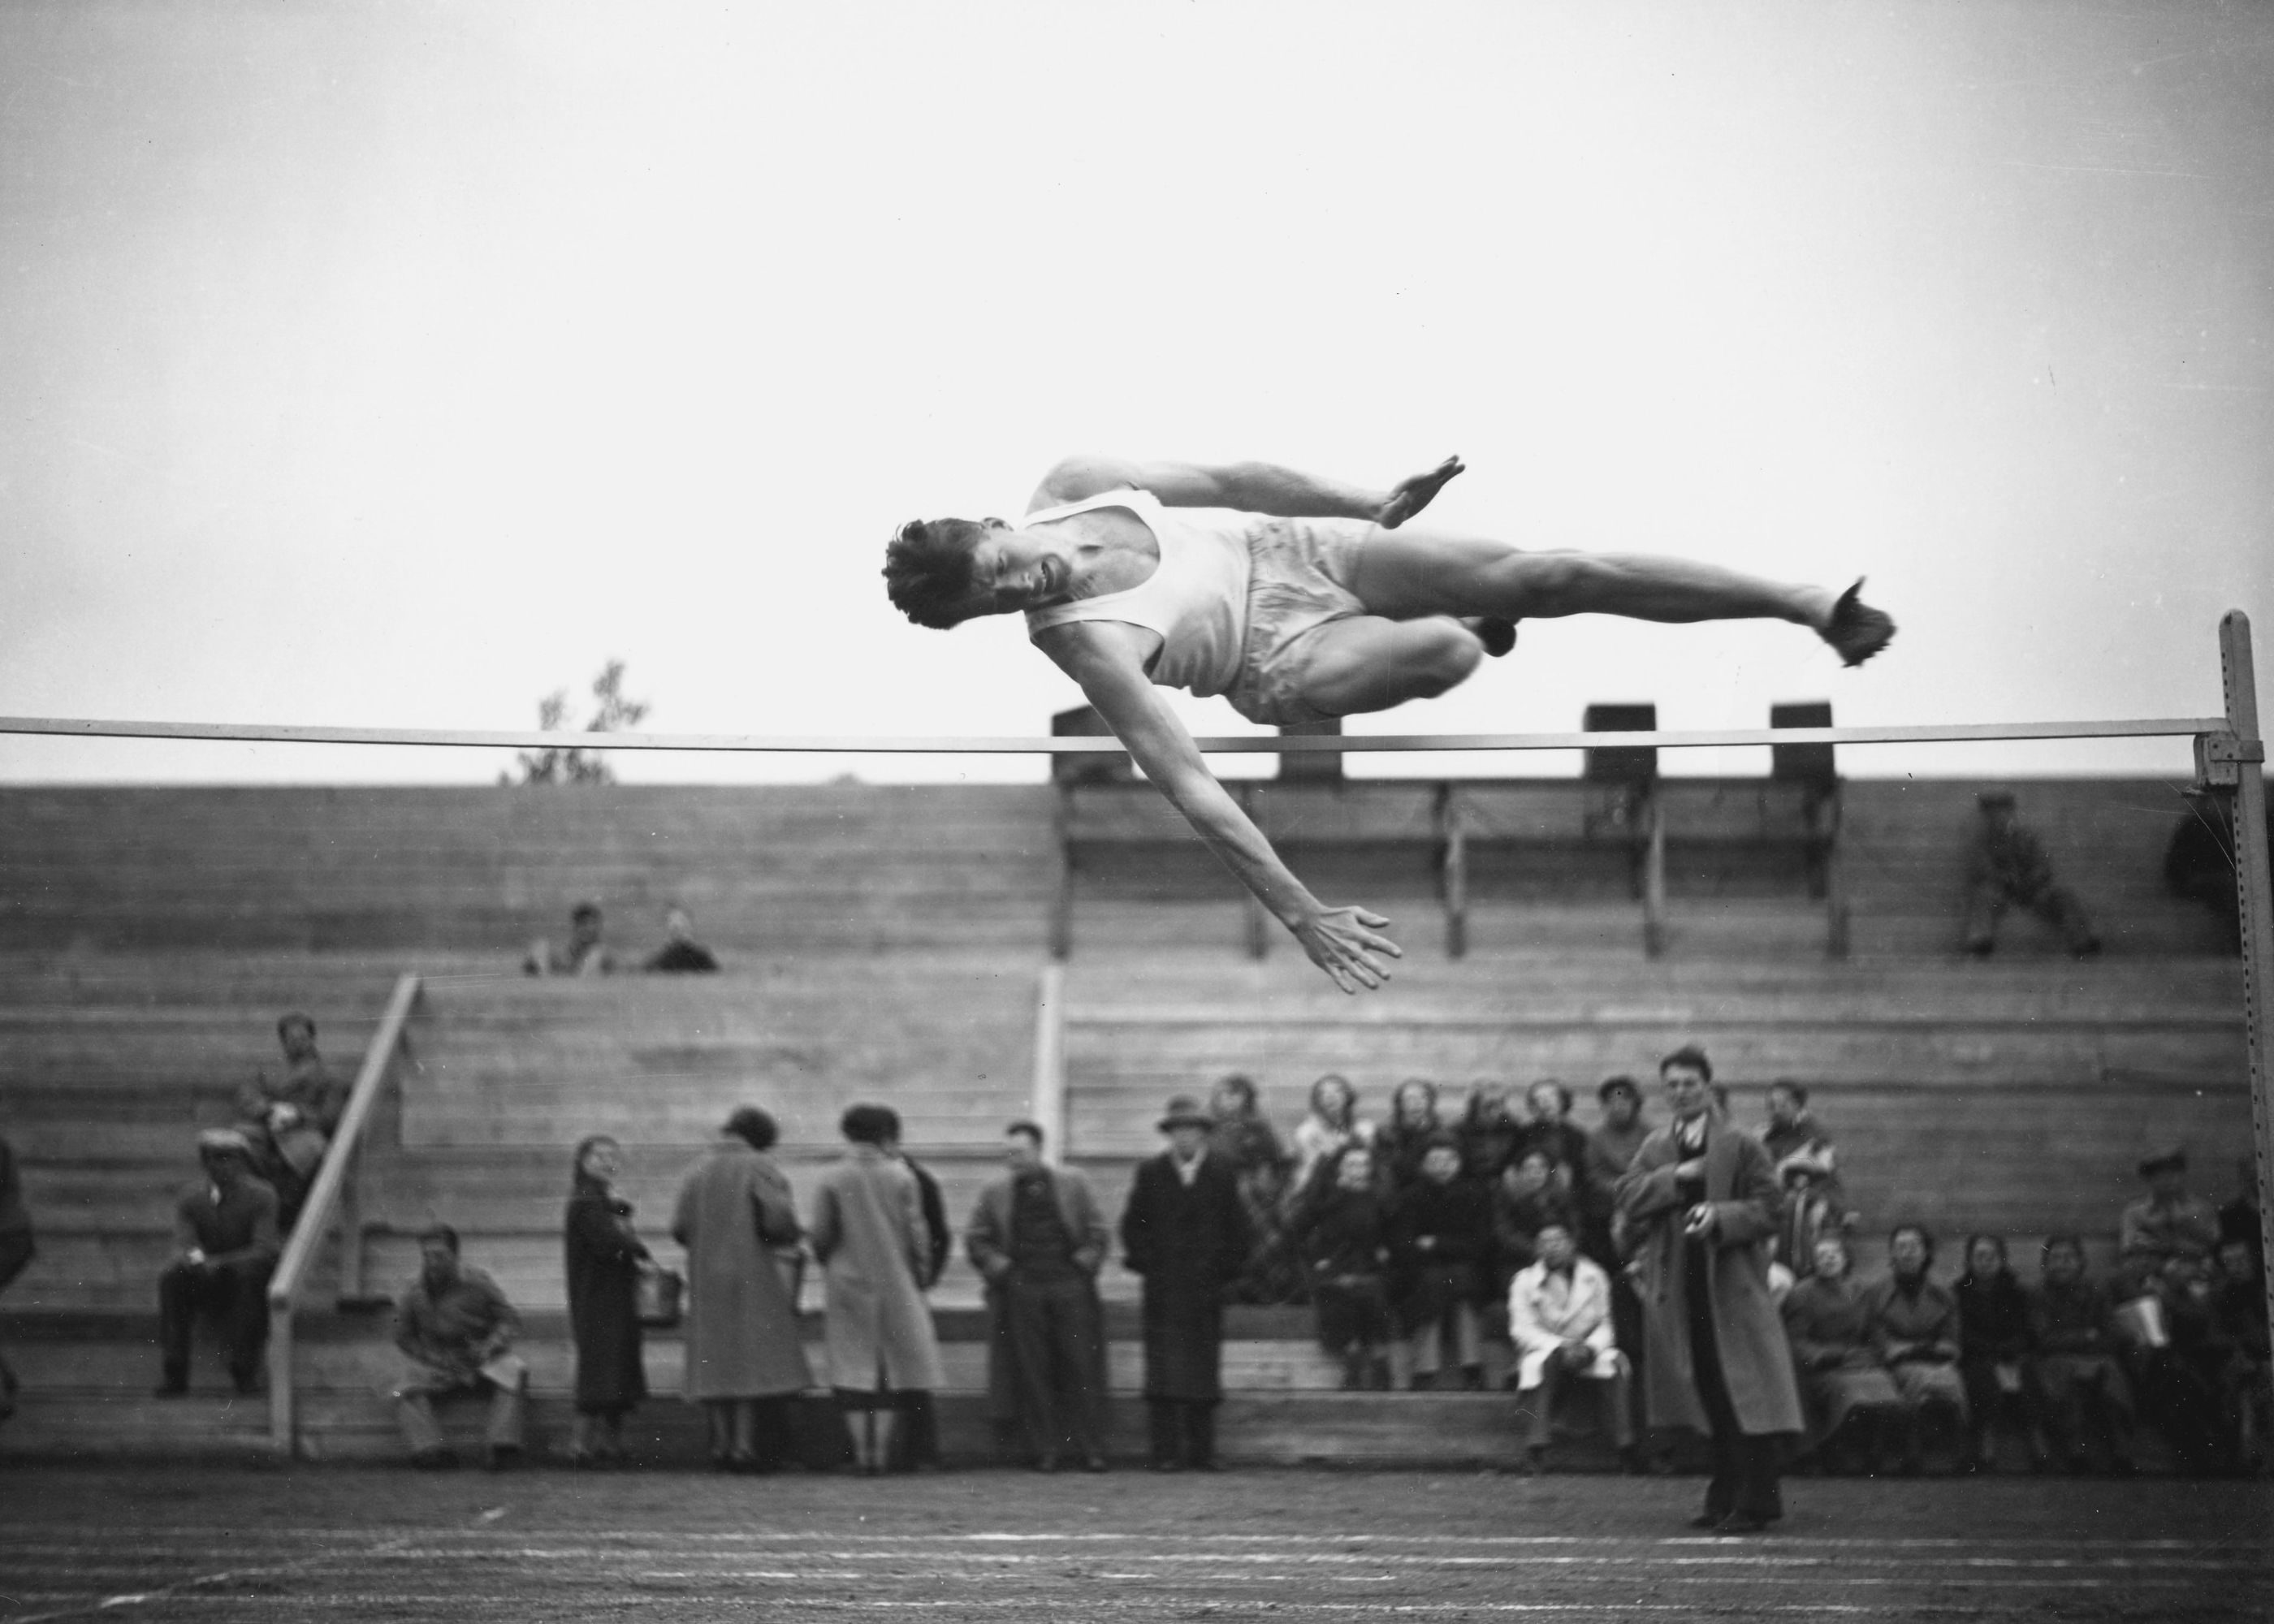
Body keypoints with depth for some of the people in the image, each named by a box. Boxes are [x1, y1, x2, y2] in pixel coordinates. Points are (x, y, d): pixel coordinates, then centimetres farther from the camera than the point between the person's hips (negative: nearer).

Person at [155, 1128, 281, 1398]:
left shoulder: (261, 1197, -12)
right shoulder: (191, 1197, -3)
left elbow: (262, 1250, -23)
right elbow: (183, 1247, -12)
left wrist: (219, 1263, -37)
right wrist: (194, 1258, -38)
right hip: (206, 1283, 3)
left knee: (249, 1271, -36)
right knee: (170, 1278, -25)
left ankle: (245, 1369, -28)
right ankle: (173, 1374, -23)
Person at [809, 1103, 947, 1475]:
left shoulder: (831, 1181, -5)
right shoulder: (901, 1178, -3)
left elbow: (821, 1237, -5)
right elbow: (917, 1233, -2)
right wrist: (921, 1274, 9)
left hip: (848, 1285, 0)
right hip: (895, 1284, 0)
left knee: (854, 1371, 3)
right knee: (892, 1371, 6)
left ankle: (861, 1450, 0)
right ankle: (882, 1449, 3)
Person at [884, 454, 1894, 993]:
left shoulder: (1069, 489, -16)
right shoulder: (1080, 644, -30)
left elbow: (1224, 480, 0)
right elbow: (1187, 788, -34)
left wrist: (1371, 501, 9)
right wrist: (1299, 915, -38)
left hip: (1283, 546, 5)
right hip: (1281, 660, -5)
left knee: (1538, 577, -8)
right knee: (1446, 650, -30)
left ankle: (1814, 608, 3)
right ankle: (1472, 632, 14)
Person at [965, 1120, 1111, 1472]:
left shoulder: (1073, 1184, 8)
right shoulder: (995, 1192, 9)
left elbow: (1097, 1230, 10)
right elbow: (975, 1237, 13)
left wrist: (1087, 1262, -3)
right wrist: (996, 1266, 0)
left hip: (1070, 1287, -1)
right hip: (1021, 1290, 1)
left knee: (1082, 1370, -2)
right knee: (1033, 1373, -1)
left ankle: (1091, 1449, 3)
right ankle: (1044, 1451, 4)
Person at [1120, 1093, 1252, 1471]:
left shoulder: (1220, 1174, 9)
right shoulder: (1150, 1173, 7)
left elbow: (1236, 1227, 11)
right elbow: (1133, 1224, 8)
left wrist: (1226, 1269, 1)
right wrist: (1145, 1265, -2)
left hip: (1206, 1287, 1)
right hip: (1162, 1287, -1)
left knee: (1204, 1367, 1)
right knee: (1163, 1367, -6)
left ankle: (1202, 1451, 5)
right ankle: (1165, 1451, -6)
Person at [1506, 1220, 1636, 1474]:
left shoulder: (1593, 1276, 7)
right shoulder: (1525, 1280, 2)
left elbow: (1606, 1324, 3)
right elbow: (1522, 1329, -6)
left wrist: (1589, 1348, -19)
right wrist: (1560, 1347, -20)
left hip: (1587, 1352, 2)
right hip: (1544, 1349, -2)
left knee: (1613, 1364, -29)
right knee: (1545, 1362, -36)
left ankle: (1626, 1450, -31)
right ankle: (1536, 1447, -40)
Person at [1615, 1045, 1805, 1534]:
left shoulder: (1740, 1146, 0)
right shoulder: (1655, 1148, 14)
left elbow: (1766, 1208, -4)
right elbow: (1629, 1197, 1)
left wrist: (1720, 1216, -19)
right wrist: (1678, 1176, -10)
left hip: (1732, 1283, -5)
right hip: (1678, 1287, 5)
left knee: (1743, 1396, -8)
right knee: (1709, 1398, 10)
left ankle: (1757, 1500, -8)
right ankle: (1725, 1498, 18)